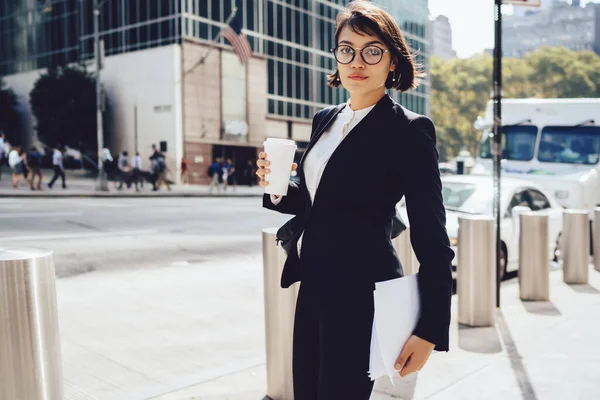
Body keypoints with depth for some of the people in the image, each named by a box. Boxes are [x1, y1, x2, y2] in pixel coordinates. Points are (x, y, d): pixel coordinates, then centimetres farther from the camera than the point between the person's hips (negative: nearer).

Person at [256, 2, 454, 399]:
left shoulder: (409, 131, -12)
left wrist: (430, 332, -15)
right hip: (313, 288, 7)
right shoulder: (325, 120, 9)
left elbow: (432, 241, -13)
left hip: (360, 296, -7)